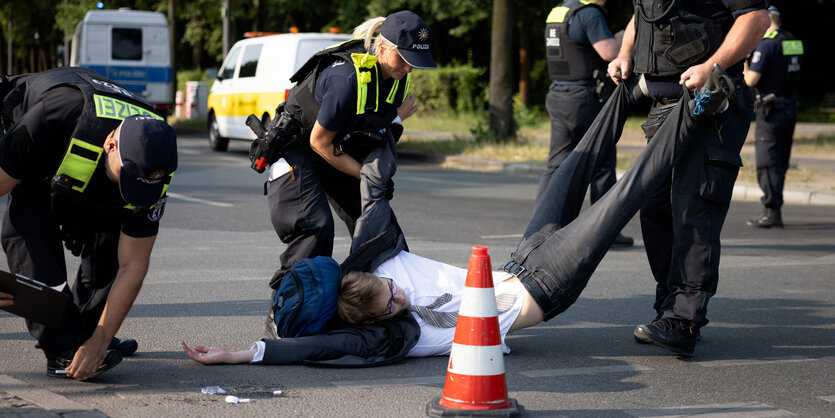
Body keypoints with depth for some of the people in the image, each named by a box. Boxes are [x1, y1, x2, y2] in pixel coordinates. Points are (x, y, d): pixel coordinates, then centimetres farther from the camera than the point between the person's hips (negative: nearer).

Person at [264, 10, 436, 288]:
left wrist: (393, 119, -12)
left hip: (341, 147, 8)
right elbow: (320, 142, -24)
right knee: (316, 226, -21)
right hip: (297, 146, -8)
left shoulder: (397, 75, -11)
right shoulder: (347, 78, -36)